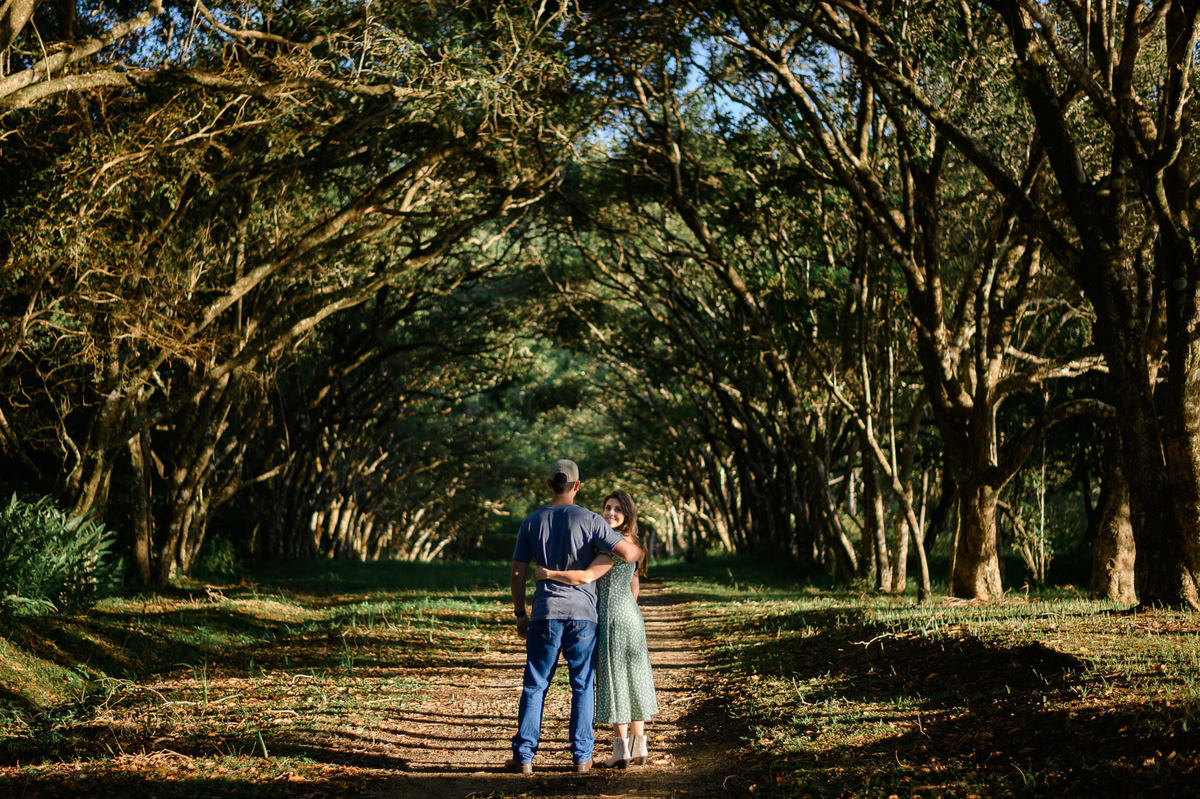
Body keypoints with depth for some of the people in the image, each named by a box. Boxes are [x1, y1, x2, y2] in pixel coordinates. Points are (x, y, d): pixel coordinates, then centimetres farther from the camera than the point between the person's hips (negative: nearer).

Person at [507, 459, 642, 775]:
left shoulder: (532, 522, 4)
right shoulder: (589, 520, -5)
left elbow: (518, 573, 5)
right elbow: (627, 552, -12)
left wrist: (520, 614, 14)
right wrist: (640, 551, 12)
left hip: (545, 614, 2)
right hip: (582, 614, -1)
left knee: (535, 686, 8)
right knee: (583, 687, 9)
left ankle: (524, 756, 7)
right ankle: (582, 756, 10)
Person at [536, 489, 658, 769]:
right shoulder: (630, 544, 12)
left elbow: (586, 577, -27)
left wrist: (547, 573, -20)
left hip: (613, 619, -9)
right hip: (632, 618, 9)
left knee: (614, 680, -2)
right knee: (633, 679, 12)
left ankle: (622, 749, 2)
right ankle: (639, 746, 18)